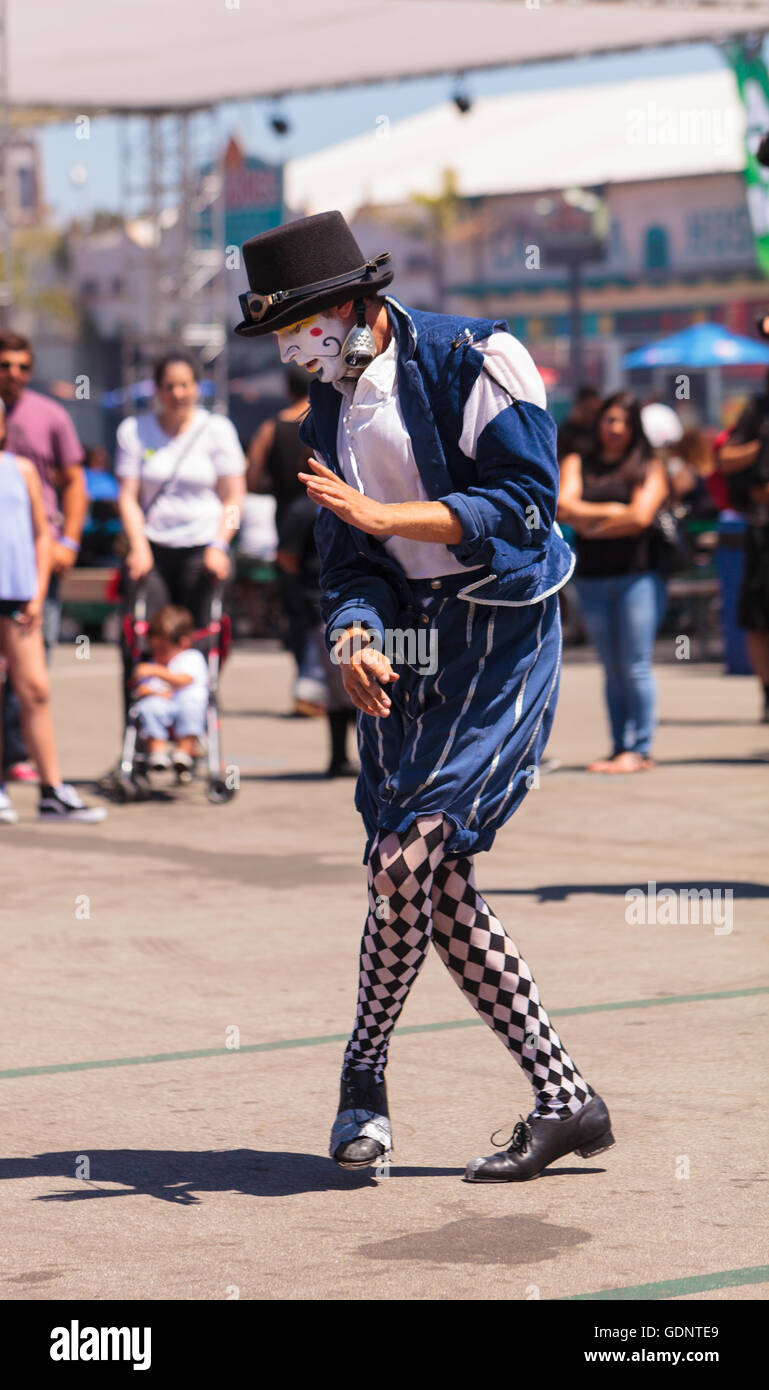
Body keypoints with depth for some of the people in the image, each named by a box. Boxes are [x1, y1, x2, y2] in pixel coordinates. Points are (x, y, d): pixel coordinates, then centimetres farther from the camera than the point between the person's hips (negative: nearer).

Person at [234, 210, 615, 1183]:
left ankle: (363, 1077, 5)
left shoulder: (472, 359, -8)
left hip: (499, 637, -7)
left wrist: (381, 514, -20)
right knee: (436, 886, 1)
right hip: (408, 643, 7)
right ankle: (563, 1101, 8)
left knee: (408, 857, -14)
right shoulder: (329, 414, 13)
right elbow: (348, 560, 8)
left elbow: (522, 501, -15)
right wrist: (353, 638, -13)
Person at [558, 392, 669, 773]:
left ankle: (640, 750, -6)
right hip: (592, 580, 3)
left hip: (638, 575, -3)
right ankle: (619, 748, 7)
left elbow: (640, 517, -8)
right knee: (612, 670, 5)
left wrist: (589, 523, -2)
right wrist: (613, 510, -7)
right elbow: (564, 507, -2)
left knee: (635, 667, -8)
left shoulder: (650, 467, 5)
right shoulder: (576, 464, 14)